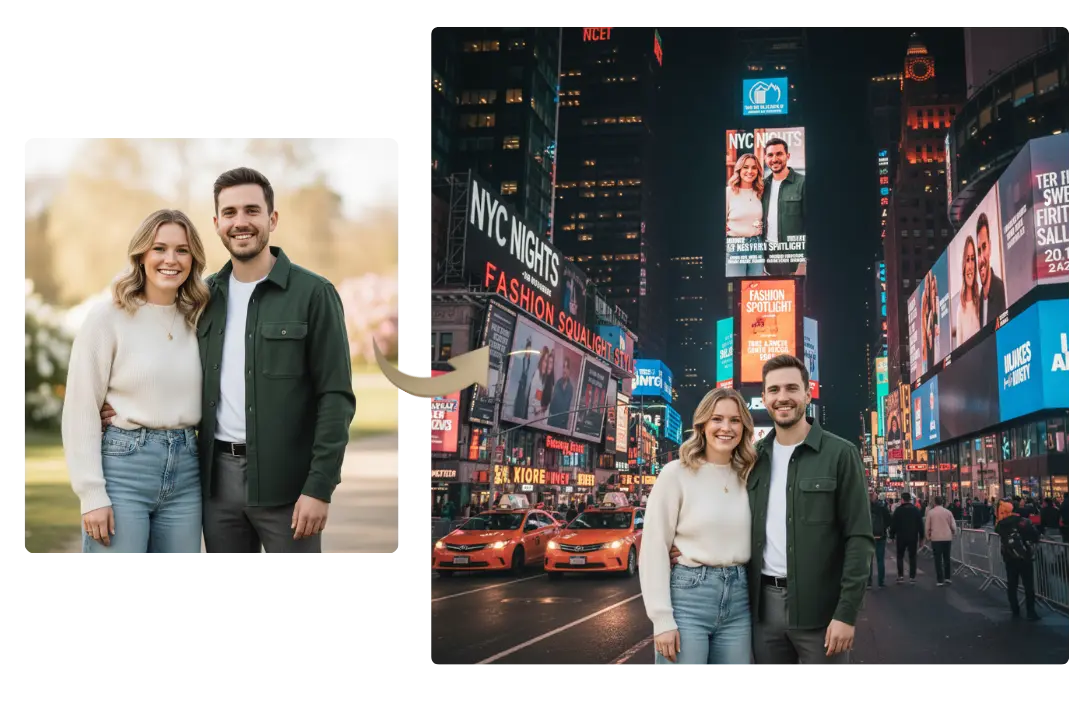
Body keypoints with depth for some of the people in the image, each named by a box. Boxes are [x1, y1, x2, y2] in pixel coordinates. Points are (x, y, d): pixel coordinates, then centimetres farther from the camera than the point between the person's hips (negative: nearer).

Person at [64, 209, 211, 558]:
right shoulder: (107, 317, -5)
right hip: (122, 468, -4)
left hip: (185, 472, 5)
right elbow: (80, 412, -7)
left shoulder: (197, 319, 9)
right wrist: (92, 494, -12)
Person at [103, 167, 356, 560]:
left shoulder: (313, 293, -5)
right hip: (217, 475, 5)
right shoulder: (205, 295, 10)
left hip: (284, 479, -4)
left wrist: (319, 486, -15)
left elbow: (335, 397, -8)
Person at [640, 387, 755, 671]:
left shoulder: (747, 477, 9)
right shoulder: (676, 473, -5)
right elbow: (654, 548, -7)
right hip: (688, 596, -4)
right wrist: (662, 618, -12)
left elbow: (753, 542, 15)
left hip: (738, 599, 5)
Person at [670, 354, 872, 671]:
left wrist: (846, 612, -14)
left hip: (818, 606, -4)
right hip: (764, 603, 4)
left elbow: (859, 538, -7)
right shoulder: (753, 458, 10)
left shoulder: (840, 454, -3)